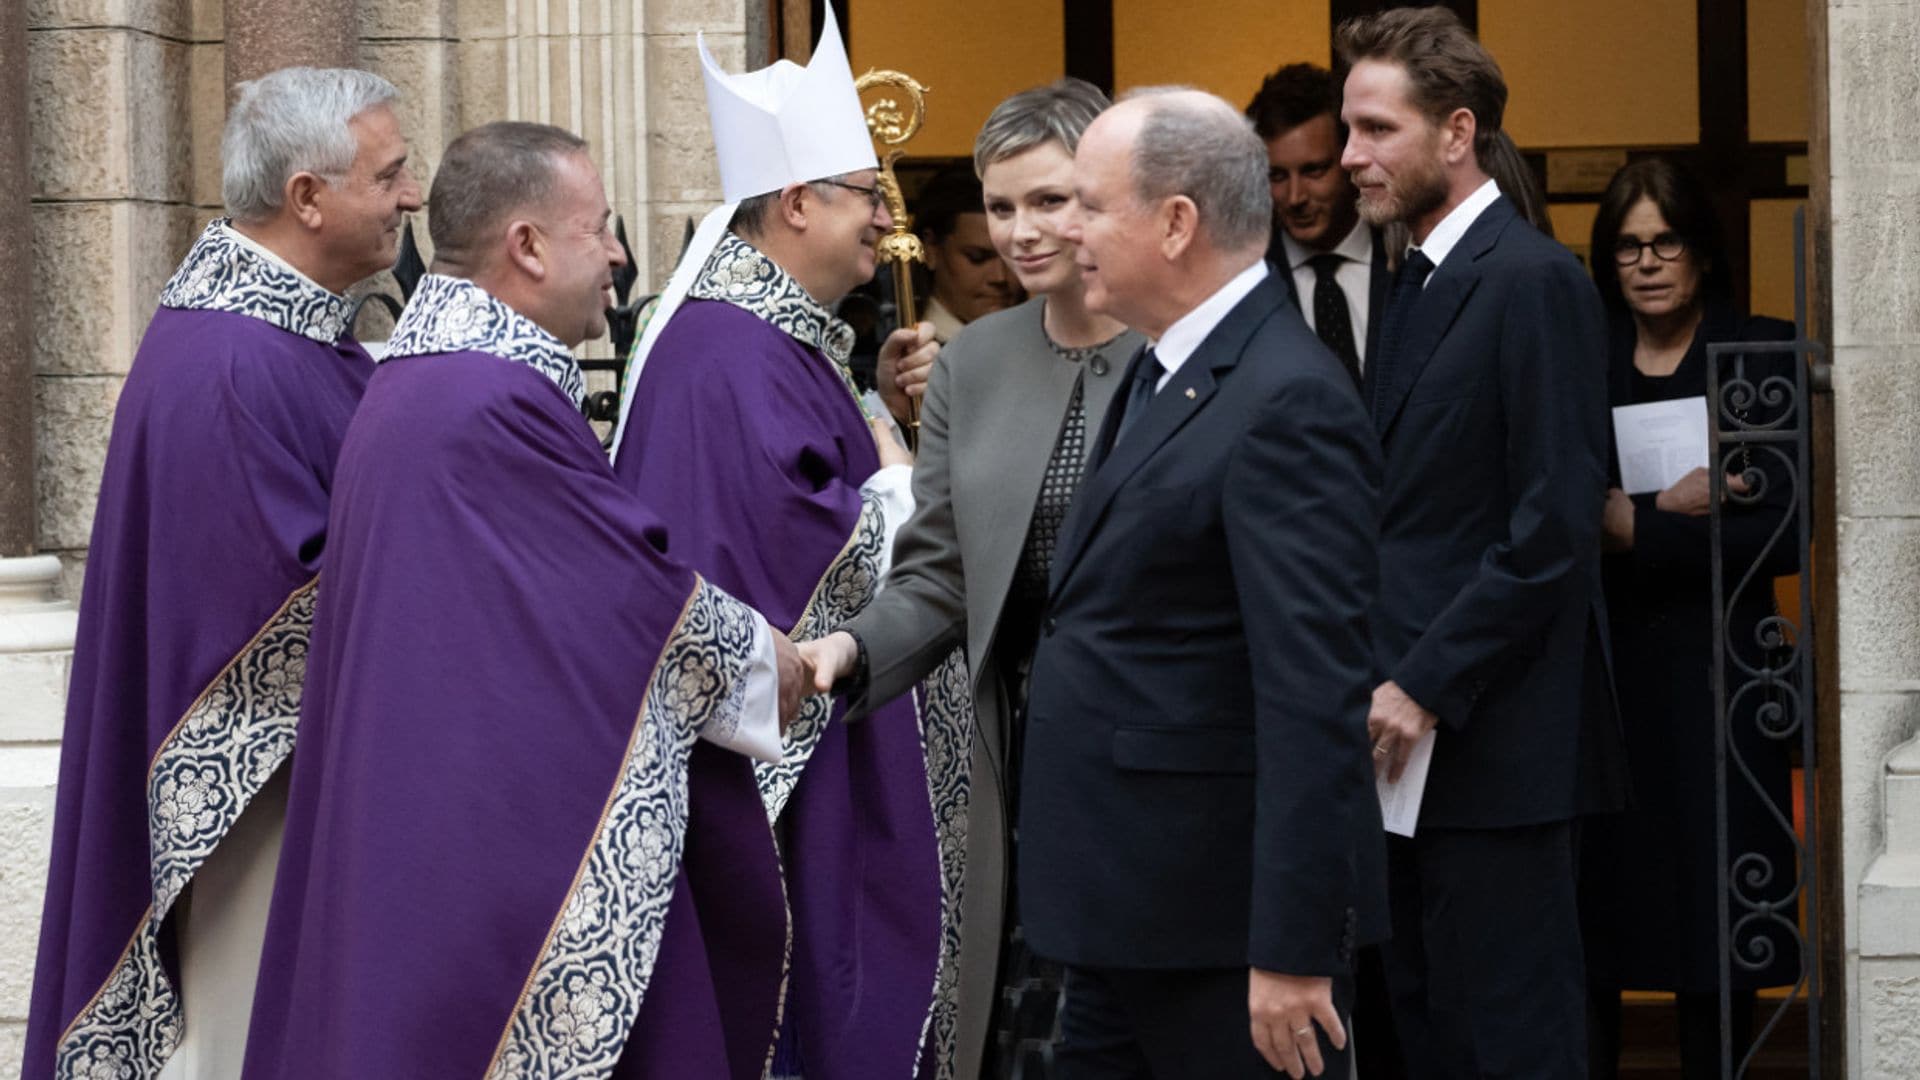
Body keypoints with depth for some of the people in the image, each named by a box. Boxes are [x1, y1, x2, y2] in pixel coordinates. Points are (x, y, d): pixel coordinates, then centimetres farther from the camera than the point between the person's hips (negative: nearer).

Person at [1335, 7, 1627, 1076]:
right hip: (1413, 728, 9)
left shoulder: (1534, 281, -12)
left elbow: (1557, 527, -18)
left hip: (1488, 737, -9)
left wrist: (1428, 687, -17)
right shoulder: (1420, 281, 16)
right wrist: (1386, 678, 9)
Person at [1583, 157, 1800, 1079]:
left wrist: (1638, 530, -13)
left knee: (1711, 924, -1)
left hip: (1711, 673, -1)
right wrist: (1669, 509, -12)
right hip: (1595, 667, 2)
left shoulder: (1762, 356, 3)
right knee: (1585, 926, -3)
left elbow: (1784, 530, -6)